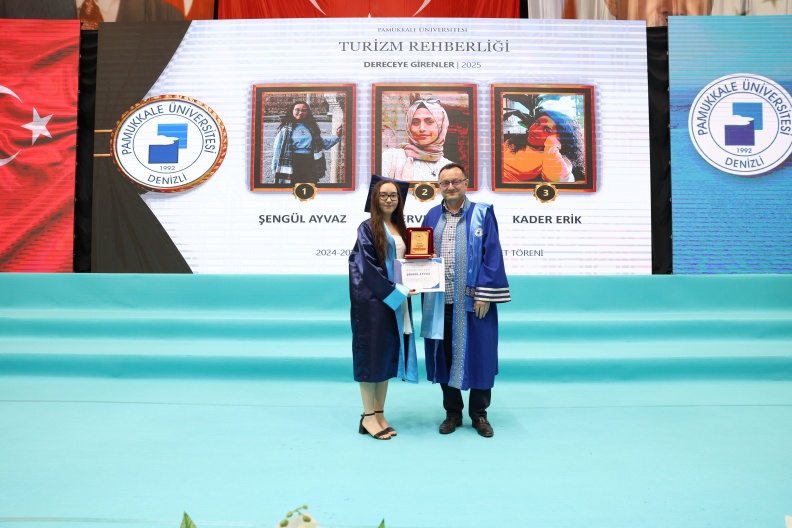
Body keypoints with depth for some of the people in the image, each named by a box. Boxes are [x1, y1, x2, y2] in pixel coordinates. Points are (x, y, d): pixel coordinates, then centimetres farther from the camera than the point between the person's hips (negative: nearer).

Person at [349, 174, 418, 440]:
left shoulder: (400, 229, 13)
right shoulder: (368, 228, -7)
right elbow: (367, 267, -14)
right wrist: (396, 290, -15)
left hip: (395, 301, 7)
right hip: (373, 300, -7)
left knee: (388, 354, 8)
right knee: (371, 353, -2)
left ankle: (380, 413, 17)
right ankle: (368, 417, 7)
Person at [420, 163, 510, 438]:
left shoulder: (482, 214, 0)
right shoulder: (432, 217, 10)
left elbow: (492, 255, -5)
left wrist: (485, 294, -12)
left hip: (472, 300, -3)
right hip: (439, 301, 3)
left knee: (478, 355, 5)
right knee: (445, 356, 10)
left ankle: (479, 414, 23)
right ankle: (453, 412, 26)